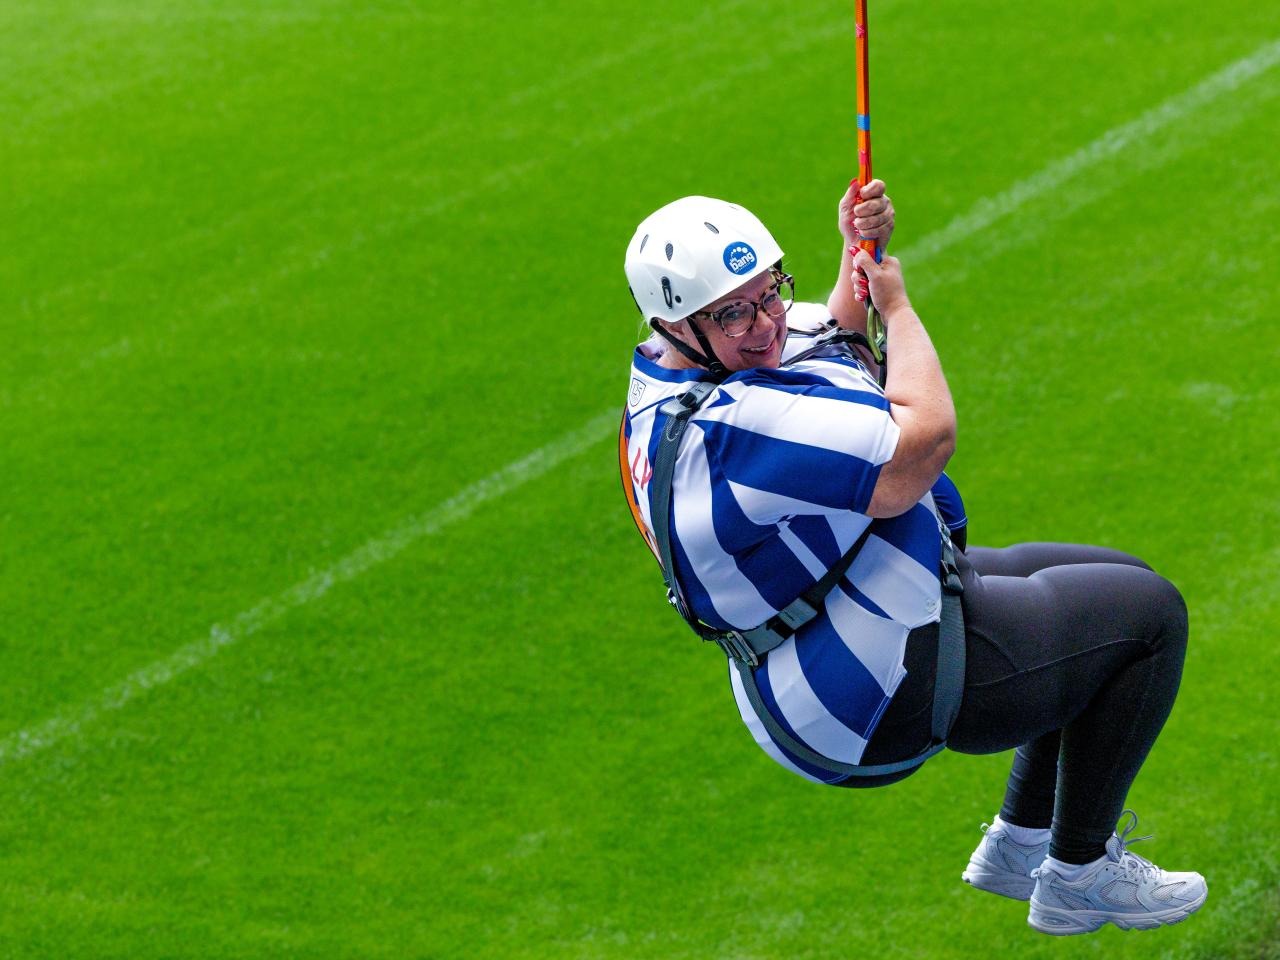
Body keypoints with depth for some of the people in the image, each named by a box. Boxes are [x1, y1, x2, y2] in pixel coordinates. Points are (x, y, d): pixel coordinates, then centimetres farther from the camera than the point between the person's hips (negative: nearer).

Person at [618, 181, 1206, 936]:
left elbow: (835, 343, 22)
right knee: (1150, 614, -1)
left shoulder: (681, 367, 1)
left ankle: (1020, 844, 31)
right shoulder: (734, 431, -33)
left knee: (1117, 583, 25)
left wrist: (858, 255, 4)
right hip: (881, 703, -11)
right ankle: (1078, 878, 8)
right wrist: (896, 302, -16)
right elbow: (925, 438, -32)